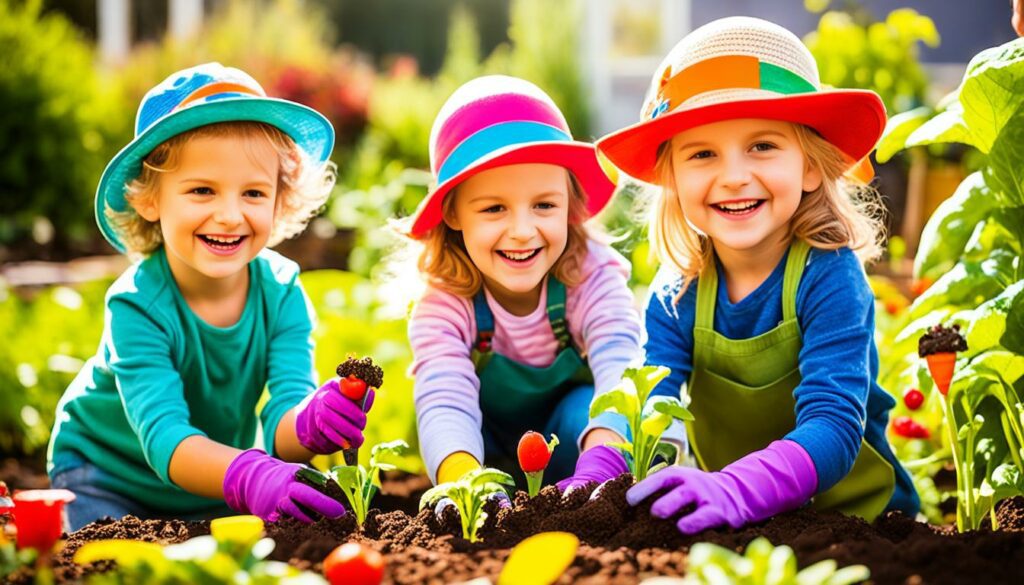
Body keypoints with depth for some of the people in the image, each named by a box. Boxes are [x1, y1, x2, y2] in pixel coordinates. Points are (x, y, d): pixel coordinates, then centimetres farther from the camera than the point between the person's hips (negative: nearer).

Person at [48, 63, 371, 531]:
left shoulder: (282, 292, -20)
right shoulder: (138, 306, -31)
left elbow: (281, 424, -30)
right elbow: (164, 438, -42)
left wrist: (312, 423, -55)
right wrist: (248, 476, -61)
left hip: (212, 485, 3)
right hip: (105, 477, -3)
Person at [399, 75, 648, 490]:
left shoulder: (592, 279, -27)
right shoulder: (443, 308, -26)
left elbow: (621, 367, -46)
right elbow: (444, 402, -44)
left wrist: (604, 447, -71)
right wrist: (462, 477, -69)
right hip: (490, 456, 1)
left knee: (584, 411, -32)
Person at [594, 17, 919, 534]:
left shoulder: (829, 278, -16)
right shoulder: (674, 301, -4)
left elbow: (834, 425, -28)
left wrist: (736, 491, -47)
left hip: (855, 514, -3)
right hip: (734, 530, 4)